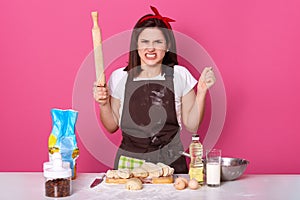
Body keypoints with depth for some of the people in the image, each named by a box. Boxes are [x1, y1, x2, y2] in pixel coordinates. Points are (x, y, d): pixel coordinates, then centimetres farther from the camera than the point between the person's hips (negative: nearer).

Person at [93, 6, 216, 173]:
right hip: (129, 161, 1)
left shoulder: (180, 75, 1)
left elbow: (191, 126, 3)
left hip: (171, 161, 0)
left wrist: (201, 92, -6)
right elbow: (112, 127, 10)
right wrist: (104, 104, -6)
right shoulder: (120, 77, 2)